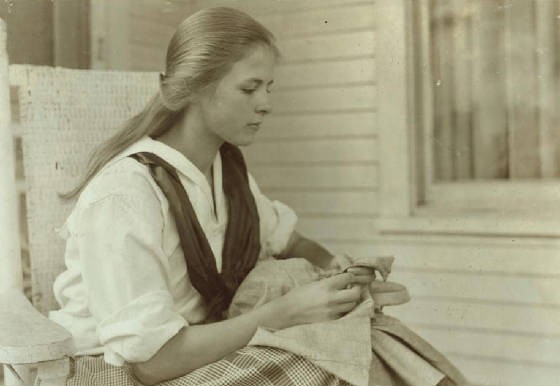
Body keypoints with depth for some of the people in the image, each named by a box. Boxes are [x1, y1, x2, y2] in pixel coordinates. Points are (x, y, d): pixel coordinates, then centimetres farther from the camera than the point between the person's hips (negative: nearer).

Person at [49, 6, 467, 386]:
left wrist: (335, 265, -6)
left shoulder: (227, 164, 0)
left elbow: (284, 240, 16)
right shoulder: (121, 196, -24)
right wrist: (285, 312, -25)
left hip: (202, 347, 7)